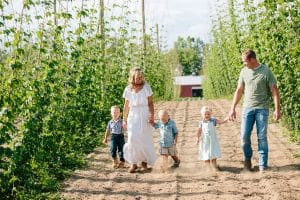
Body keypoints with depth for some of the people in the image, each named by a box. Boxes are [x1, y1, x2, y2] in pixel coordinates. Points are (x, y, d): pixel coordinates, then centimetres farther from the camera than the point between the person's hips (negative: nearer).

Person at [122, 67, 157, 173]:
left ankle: (144, 162, 15)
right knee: (132, 138, -12)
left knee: (145, 139, 0)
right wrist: (124, 119, 11)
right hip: (133, 117, 1)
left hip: (145, 117, -1)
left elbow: (150, 103, 0)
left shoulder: (146, 87, -3)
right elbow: (126, 106, 10)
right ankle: (133, 163, -1)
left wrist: (152, 115, -12)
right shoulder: (128, 89, 2)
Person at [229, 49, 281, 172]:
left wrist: (277, 109, -10)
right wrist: (232, 108, 8)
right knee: (244, 135, 1)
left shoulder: (266, 71, -7)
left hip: (262, 108, -3)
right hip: (247, 107, 3)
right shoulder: (244, 71, 5)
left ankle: (263, 165, 9)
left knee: (262, 137, 0)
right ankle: (247, 158, 25)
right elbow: (239, 90, 10)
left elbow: (274, 91, -5)